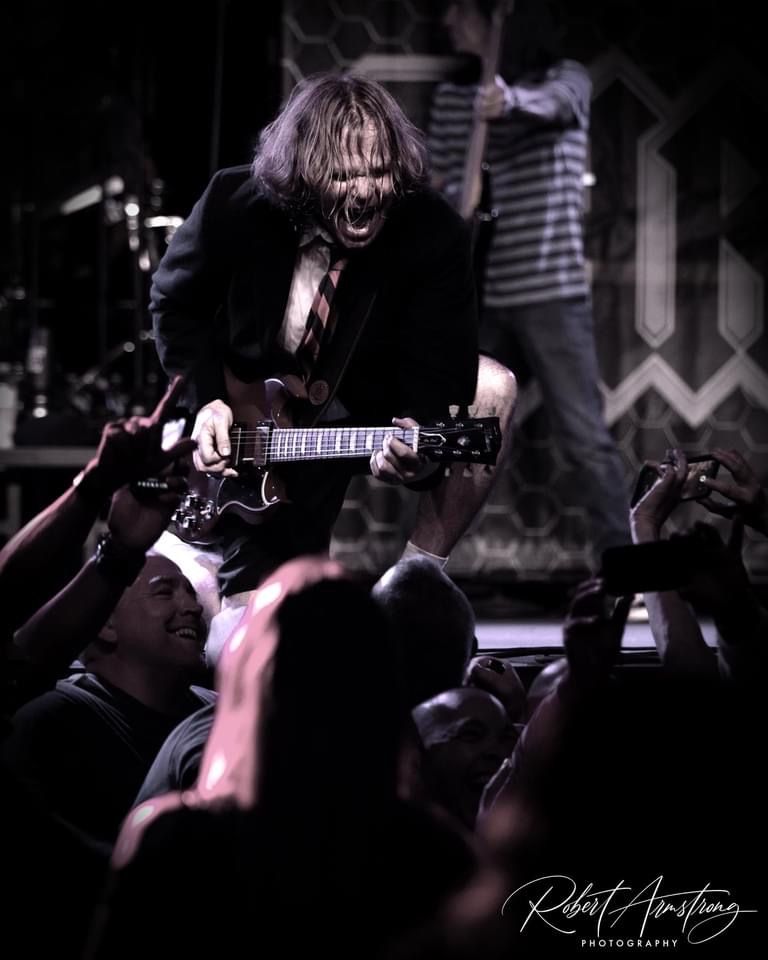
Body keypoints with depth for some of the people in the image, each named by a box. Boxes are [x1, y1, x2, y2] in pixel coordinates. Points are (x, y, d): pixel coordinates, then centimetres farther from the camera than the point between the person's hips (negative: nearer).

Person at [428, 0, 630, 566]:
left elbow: (555, 101, -26)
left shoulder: (564, 79, -2)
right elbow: (442, 187, 14)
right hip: (476, 294, 4)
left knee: (584, 437, -4)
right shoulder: (452, 99, 12)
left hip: (550, 290, -4)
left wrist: (513, 100, -50)